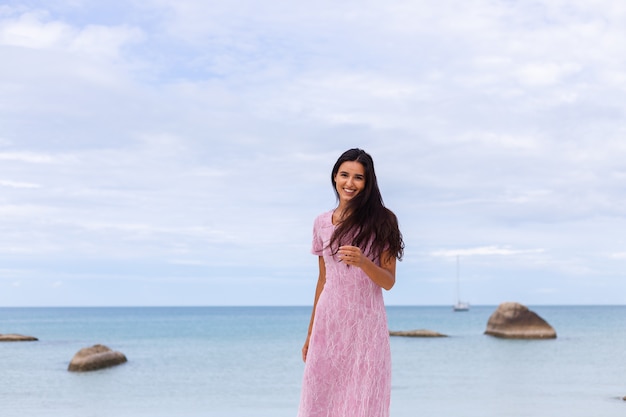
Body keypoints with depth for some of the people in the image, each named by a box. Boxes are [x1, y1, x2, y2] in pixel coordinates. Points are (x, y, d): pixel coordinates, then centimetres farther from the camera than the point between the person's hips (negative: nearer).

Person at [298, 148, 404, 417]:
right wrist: (310, 333, 16)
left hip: (366, 323, -3)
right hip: (329, 322, 3)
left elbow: (388, 282, -4)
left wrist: (362, 262, -24)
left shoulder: (380, 221, -2)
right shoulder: (322, 223, 8)